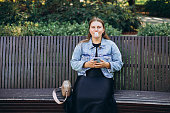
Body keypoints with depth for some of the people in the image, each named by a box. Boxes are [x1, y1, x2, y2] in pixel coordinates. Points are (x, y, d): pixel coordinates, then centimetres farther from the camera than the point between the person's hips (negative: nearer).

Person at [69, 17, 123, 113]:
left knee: (101, 100, -31)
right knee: (80, 99, -29)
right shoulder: (81, 45, 16)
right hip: (85, 77, 1)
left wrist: (107, 65, -8)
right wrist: (86, 64, -7)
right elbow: (73, 63, 11)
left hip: (104, 77, 0)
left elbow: (119, 64, 11)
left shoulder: (111, 45, 14)